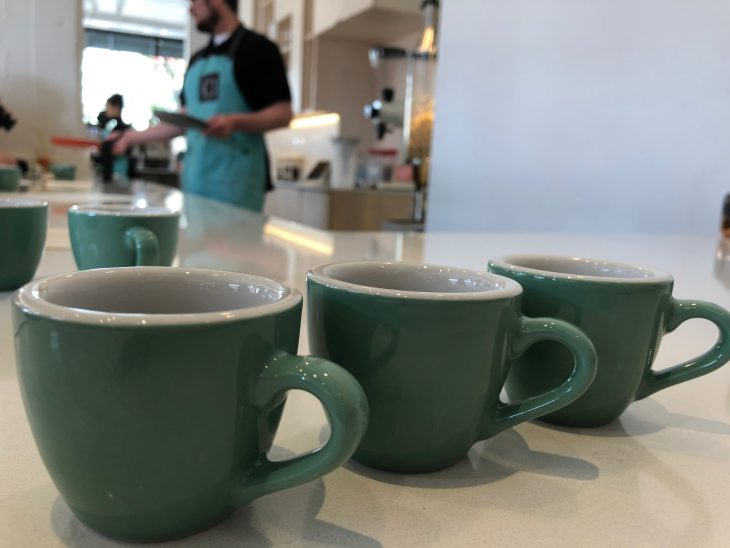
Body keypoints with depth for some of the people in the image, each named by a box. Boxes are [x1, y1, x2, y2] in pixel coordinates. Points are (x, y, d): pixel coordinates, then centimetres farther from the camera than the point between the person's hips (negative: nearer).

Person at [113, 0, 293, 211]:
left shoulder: (257, 48, -2)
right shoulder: (197, 60, 20)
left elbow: (283, 114, -8)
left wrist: (236, 121, -22)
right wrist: (134, 137, 20)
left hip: (236, 176, -6)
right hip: (195, 176, 7)